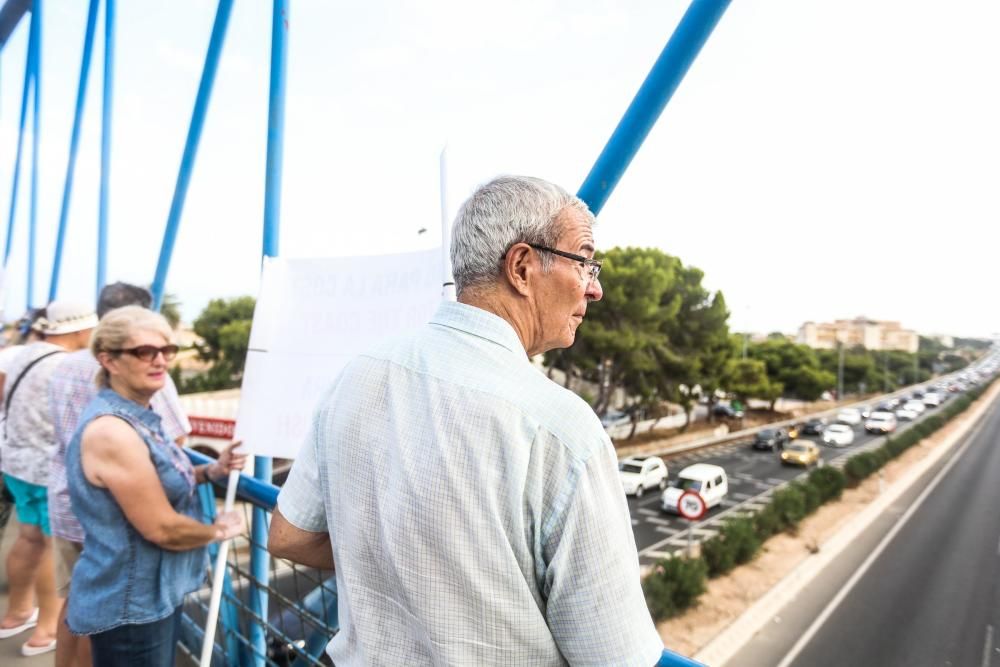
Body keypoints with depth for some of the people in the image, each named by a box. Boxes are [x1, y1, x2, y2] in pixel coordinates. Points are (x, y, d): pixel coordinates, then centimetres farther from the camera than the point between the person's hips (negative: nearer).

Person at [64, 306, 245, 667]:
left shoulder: (136, 416, 3)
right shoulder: (111, 430, -27)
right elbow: (161, 528, -25)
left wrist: (211, 471, 1)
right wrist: (218, 530, -8)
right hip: (128, 606, -9)